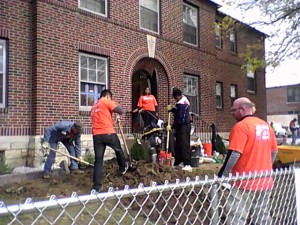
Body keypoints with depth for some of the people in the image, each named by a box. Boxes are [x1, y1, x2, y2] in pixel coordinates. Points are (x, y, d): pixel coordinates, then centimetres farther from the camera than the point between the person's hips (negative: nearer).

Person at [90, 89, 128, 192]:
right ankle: (123, 167, 43)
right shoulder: (106, 101, 0)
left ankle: (97, 186, 2)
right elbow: (121, 111, -7)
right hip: (108, 133, -6)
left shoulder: (94, 107, 24)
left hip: (96, 135, 6)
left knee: (98, 160, 5)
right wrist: (116, 105, 13)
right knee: (118, 150, 23)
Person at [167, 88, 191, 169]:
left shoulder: (182, 104, -20)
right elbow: (178, 111, 17)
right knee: (177, 145, 14)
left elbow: (180, 119, -23)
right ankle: (177, 163, 22)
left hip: (183, 126, -10)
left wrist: (172, 126, -17)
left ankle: (187, 164, -10)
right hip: (180, 126, 10)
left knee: (184, 145, -11)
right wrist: (171, 109, -1)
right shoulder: (183, 99, 9)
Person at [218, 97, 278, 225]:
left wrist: (222, 176, -13)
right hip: (265, 182, 8)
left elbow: (234, 155, -20)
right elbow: (274, 152, 16)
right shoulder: (266, 126, 10)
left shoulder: (241, 126, -14)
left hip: (246, 183, -8)